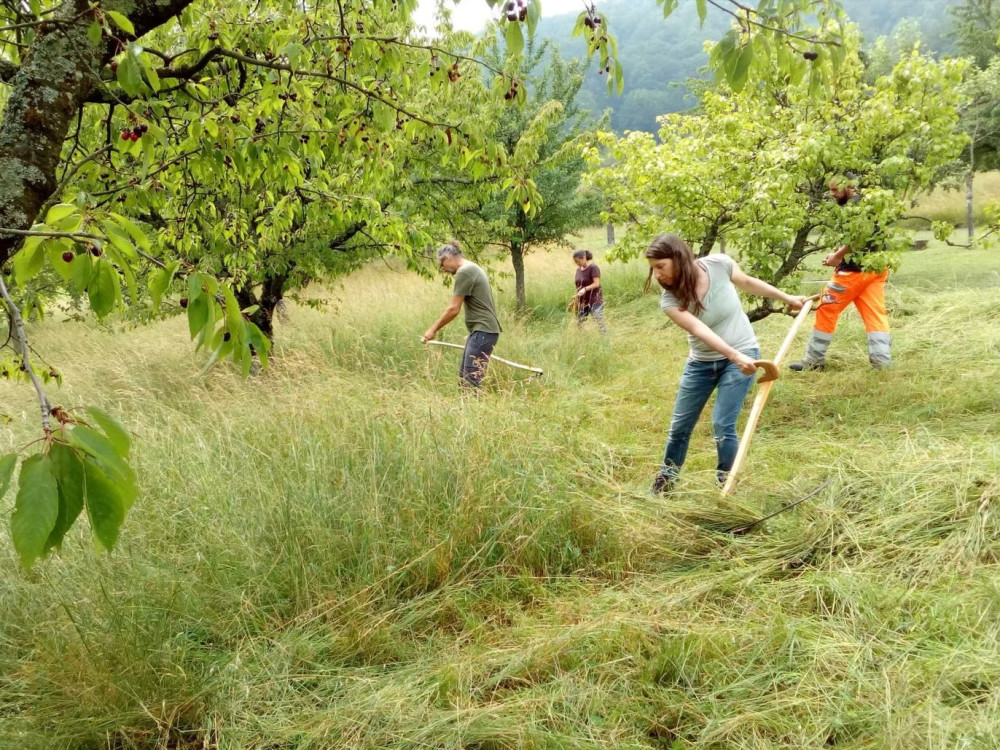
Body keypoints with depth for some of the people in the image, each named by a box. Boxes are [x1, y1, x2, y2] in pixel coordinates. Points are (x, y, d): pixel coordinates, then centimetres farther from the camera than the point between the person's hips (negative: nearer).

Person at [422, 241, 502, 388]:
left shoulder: (464, 272, -12)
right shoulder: (473, 268, 18)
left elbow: (454, 309, -13)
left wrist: (433, 329, -4)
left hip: (483, 331, -10)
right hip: (482, 330, 10)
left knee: (471, 381, -13)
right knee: (463, 378, 11)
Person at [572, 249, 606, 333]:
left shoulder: (593, 267, -12)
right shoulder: (578, 269, 10)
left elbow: (597, 283, -20)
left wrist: (585, 289, -33)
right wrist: (576, 301, 12)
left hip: (595, 301, -7)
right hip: (582, 302, 7)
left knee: (599, 323, -11)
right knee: (579, 323, 9)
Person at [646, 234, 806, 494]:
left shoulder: (719, 265, -20)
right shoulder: (669, 299, -20)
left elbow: (747, 283, 2)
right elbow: (700, 330, -34)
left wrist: (787, 298, 12)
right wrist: (736, 357, -47)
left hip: (742, 355, -2)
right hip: (701, 363, 2)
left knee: (722, 424, -12)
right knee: (679, 425, 10)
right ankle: (665, 480, 31)